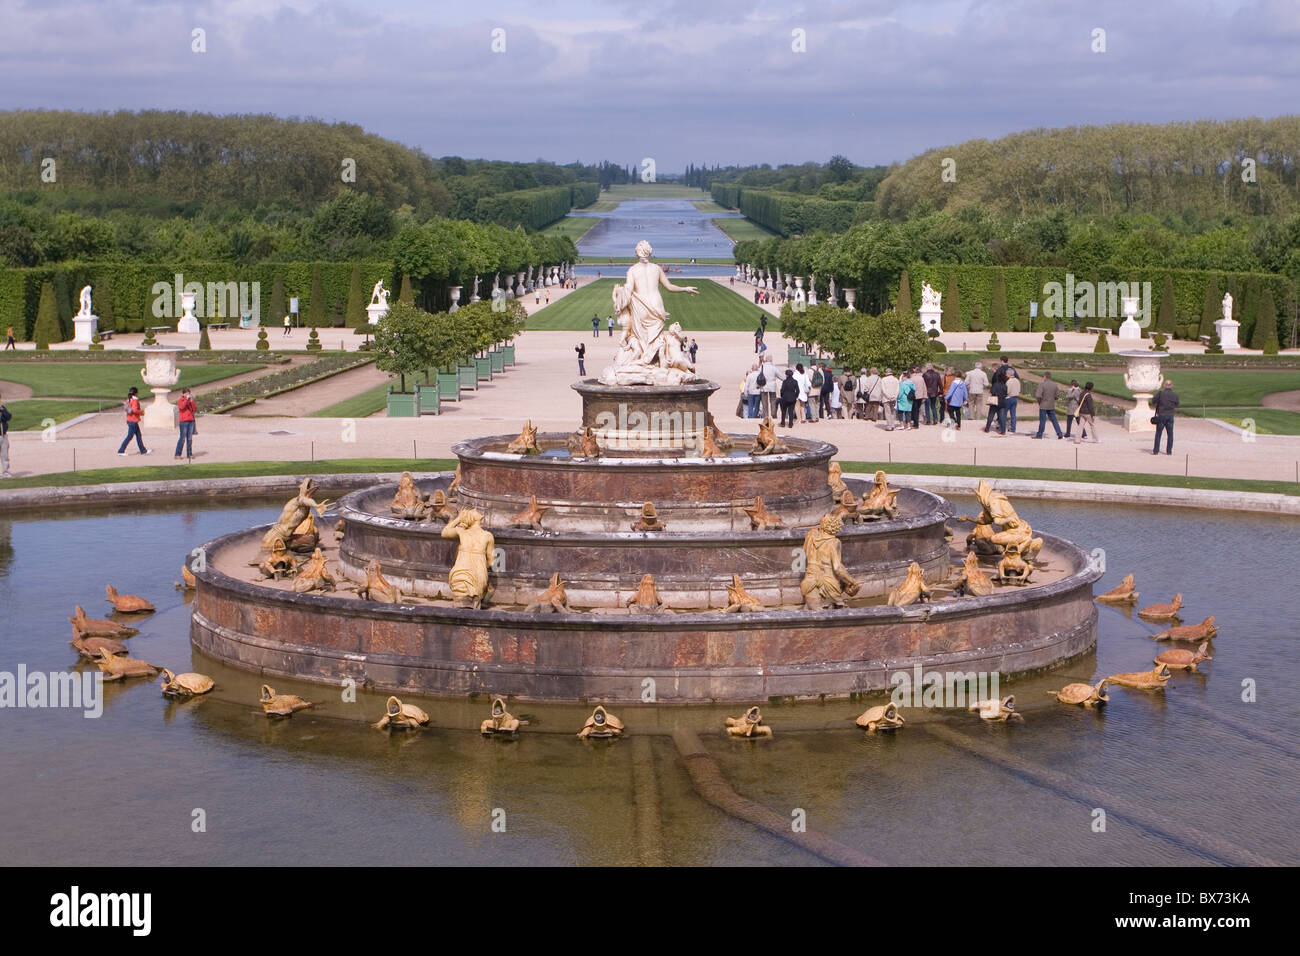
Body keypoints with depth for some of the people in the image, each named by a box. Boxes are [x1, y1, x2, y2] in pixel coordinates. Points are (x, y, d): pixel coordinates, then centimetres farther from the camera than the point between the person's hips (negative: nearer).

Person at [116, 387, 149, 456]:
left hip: (129, 420, 10)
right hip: (133, 421, -10)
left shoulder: (128, 399, 8)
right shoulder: (135, 400, -18)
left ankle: (143, 451, 24)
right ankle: (121, 451, -2)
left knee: (138, 435, 16)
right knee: (130, 436, -4)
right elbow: (134, 410, -29)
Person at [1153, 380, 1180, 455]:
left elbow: (1154, 401, -3)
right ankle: (1169, 451, 8)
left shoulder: (1160, 393, -10)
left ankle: (1156, 450, 4)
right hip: (1170, 416, 2)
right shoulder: (1175, 394, -2)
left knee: (1158, 433, 5)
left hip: (1161, 415, -2)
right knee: (1170, 434, 9)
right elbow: (1176, 405, 11)